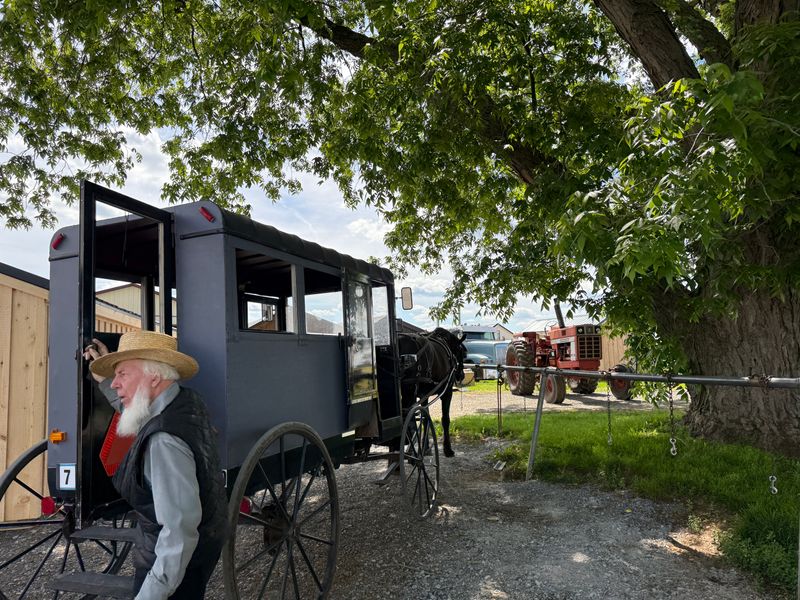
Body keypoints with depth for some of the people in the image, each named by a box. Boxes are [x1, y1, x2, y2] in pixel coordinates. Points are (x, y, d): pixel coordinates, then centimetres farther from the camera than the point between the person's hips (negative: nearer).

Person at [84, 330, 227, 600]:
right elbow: (133, 409, 20)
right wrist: (102, 378, 17)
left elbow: (179, 531, -34)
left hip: (175, 561, -9)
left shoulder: (164, 442, -33)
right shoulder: (187, 401, -4)